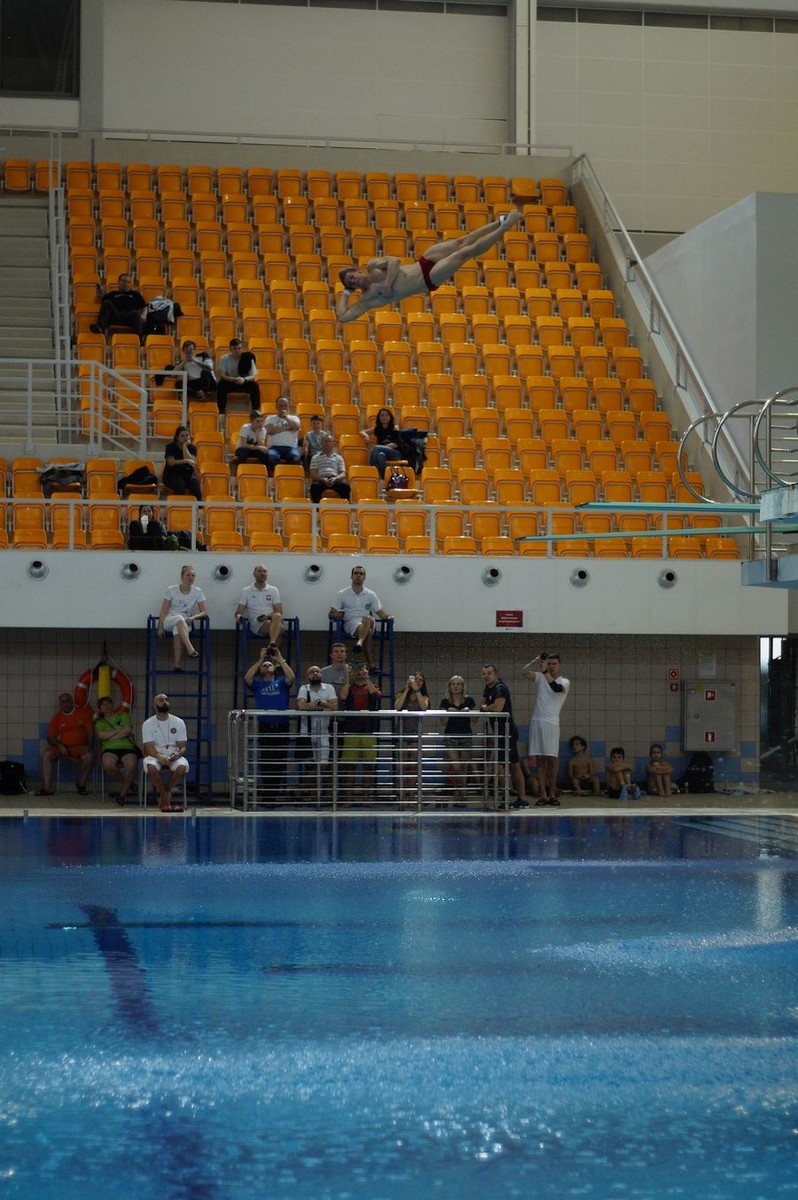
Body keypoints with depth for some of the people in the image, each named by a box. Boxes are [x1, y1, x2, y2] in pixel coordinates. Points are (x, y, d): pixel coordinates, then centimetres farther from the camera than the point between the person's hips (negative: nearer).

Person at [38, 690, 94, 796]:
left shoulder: (83, 712, 6)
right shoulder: (57, 718, 9)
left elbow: (90, 731, 4)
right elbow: (50, 737, 5)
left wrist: (88, 746, -10)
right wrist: (60, 746, -13)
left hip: (79, 747, -2)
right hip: (63, 747, 2)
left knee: (89, 756, -34)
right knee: (46, 753, -24)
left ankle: (81, 784, -10)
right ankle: (47, 788, -24)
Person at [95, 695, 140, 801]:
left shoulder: (123, 716, 19)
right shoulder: (99, 722, 20)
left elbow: (128, 730, 1)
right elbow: (102, 735, -2)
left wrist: (110, 736, 0)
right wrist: (120, 730, 0)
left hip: (127, 747, -1)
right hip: (110, 749, 1)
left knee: (131, 765, -35)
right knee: (107, 764, -37)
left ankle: (123, 793, -12)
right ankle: (128, 783, -8)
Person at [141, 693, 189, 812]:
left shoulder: (178, 722, 4)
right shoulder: (148, 724, -1)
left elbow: (183, 747, 1)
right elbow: (149, 747, -10)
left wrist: (178, 754, -24)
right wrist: (160, 756, -32)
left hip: (174, 756, 1)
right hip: (155, 756, -1)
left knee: (182, 766, -33)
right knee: (151, 767, -37)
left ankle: (163, 796, -9)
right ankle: (167, 798, -17)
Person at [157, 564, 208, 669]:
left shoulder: (197, 592, 4)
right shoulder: (171, 590, 0)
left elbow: (204, 612, 0)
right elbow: (164, 611, 0)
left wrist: (193, 617, -20)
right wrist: (160, 627, -9)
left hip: (184, 623, 1)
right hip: (169, 620, -1)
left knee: (177, 630, -38)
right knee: (179, 618, -39)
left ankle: (178, 664, -41)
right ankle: (190, 649, -56)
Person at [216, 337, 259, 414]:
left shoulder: (248, 359, -12)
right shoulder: (224, 359, -13)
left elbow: (254, 376, -16)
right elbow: (221, 375, -20)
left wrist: (244, 379, -39)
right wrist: (233, 379, -39)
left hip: (244, 383, 0)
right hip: (229, 382, 0)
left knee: (254, 385, -30)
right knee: (221, 384, -33)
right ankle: (221, 412, -27)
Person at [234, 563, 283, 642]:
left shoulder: (273, 590, 14)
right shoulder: (246, 591, 12)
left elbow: (279, 612, 8)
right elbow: (239, 611, 8)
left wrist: (268, 616, -13)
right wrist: (238, 616, -18)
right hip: (256, 624, -1)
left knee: (277, 617, -39)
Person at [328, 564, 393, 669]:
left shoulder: (371, 595, 16)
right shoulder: (342, 594, 11)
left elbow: (380, 612, 13)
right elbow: (332, 614, 11)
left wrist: (388, 616, -10)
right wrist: (336, 614, -14)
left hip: (367, 624, 2)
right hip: (350, 623, -1)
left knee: (368, 619, -40)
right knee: (367, 632, -38)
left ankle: (360, 642, -64)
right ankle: (370, 664, -49)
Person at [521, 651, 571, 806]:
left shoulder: (564, 682, 3)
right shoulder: (540, 677, 10)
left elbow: (556, 688, -20)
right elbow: (524, 673, -6)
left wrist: (545, 671, -21)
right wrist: (535, 661, -16)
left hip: (551, 724, -2)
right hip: (536, 722, 2)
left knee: (552, 759, -5)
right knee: (540, 759, 2)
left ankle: (552, 794, 2)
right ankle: (543, 795, 2)